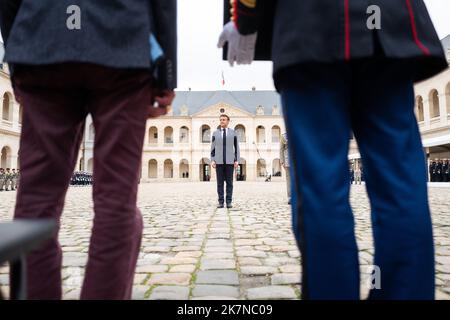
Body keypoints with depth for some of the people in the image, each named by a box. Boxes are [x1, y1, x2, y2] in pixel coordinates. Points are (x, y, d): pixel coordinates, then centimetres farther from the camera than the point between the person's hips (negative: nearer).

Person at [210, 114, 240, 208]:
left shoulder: (233, 132, 6)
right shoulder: (215, 133, 8)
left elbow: (236, 147, 6)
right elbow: (213, 148, 7)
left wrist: (237, 160, -4)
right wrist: (212, 160, -5)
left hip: (230, 161, 0)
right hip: (219, 161, 1)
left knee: (229, 182, -1)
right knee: (220, 182, 0)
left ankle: (229, 202, 5)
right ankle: (221, 202, 6)